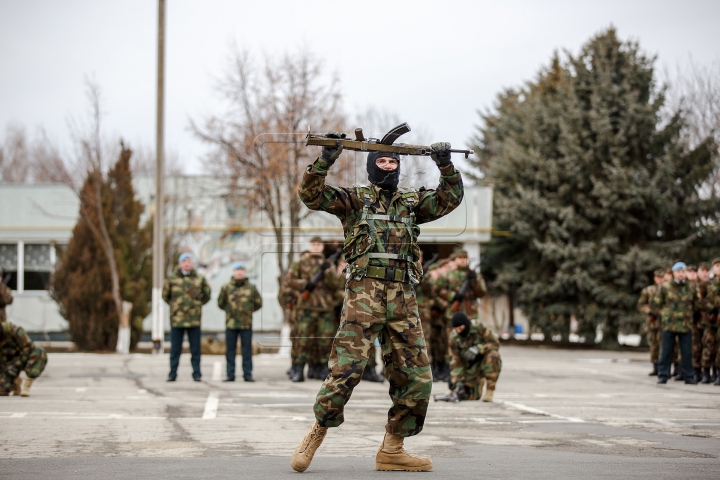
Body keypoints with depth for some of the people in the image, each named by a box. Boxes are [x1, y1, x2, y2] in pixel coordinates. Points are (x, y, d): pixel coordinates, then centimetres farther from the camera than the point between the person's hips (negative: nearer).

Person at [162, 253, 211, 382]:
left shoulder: (200, 279, 4)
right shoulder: (172, 279, 2)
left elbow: (207, 295, 17)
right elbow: (165, 295, 15)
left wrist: (198, 304, 9)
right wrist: (174, 305, 9)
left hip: (194, 319, 0)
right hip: (176, 318, 0)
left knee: (195, 349, 4)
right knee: (175, 348, 4)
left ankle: (197, 373, 9)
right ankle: (172, 374, 9)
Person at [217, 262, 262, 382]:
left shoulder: (251, 287, 4)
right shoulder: (226, 287, 2)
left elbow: (258, 303, 13)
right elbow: (220, 303, 11)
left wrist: (248, 311, 9)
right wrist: (229, 311, 8)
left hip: (246, 324, 0)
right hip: (231, 323, 0)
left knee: (247, 350, 3)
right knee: (230, 350, 4)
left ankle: (247, 374, 8)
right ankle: (230, 374, 9)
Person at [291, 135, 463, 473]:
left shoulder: (412, 202, 22)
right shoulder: (355, 198, 11)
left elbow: (450, 198, 16)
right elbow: (311, 195, 0)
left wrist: (446, 166, 1)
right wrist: (326, 159, -13)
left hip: (403, 298, 5)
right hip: (364, 291, -4)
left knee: (416, 377, 1)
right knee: (347, 367, -15)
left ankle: (391, 450, 10)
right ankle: (316, 434, 1)